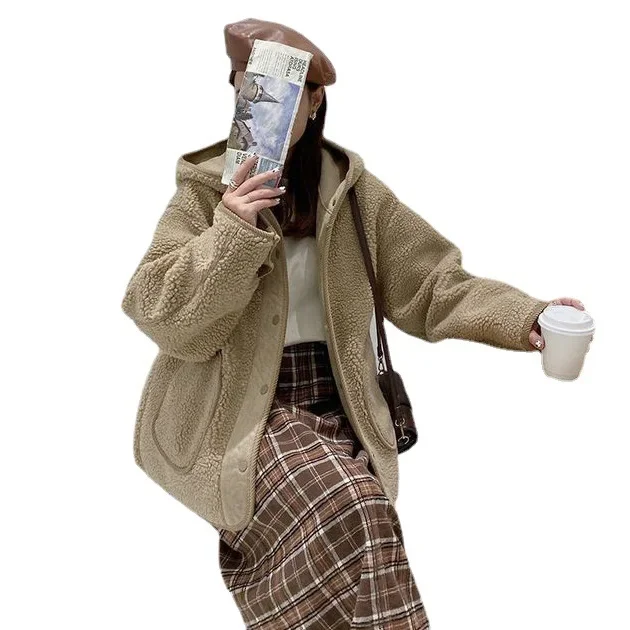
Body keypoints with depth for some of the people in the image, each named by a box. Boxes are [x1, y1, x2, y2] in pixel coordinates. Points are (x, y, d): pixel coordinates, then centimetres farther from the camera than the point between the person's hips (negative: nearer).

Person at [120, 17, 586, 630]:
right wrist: (230, 234, -20)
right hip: (238, 412, -3)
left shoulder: (351, 189, 6)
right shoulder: (207, 190, 0)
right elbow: (162, 315, -8)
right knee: (351, 516, -28)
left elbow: (430, 284, 3)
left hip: (333, 407, 3)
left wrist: (523, 319, -12)